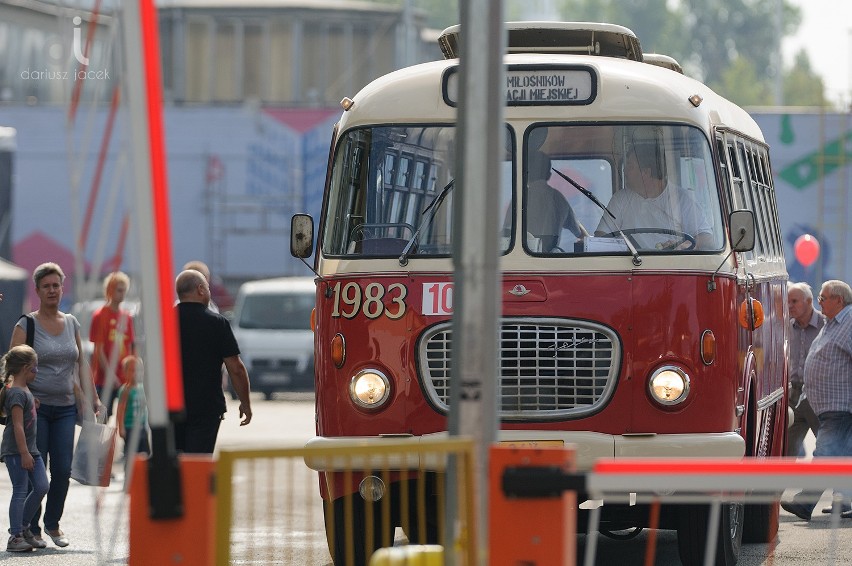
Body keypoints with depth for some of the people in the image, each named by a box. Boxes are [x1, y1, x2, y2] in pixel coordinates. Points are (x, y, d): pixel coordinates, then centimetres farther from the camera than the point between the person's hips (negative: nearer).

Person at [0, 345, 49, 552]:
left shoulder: (25, 390, 15)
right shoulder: (17, 393, -16)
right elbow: (17, 425, -21)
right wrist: (24, 453, -23)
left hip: (29, 449, 10)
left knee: (41, 487, 7)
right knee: (20, 492, -8)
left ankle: (23, 527, 19)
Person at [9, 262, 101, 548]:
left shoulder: (71, 323, 11)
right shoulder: (26, 325, -3)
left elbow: (82, 364, 16)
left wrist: (91, 398, 10)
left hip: (65, 407, 4)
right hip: (36, 407, -4)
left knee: (63, 469, 1)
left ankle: (53, 524, 17)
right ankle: (30, 527, 9)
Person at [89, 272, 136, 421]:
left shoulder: (126, 317, 12)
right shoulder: (100, 316, -5)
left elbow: (130, 349, 14)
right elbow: (99, 350, -9)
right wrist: (109, 374, -15)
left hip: (125, 379, 5)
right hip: (104, 380, -5)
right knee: (103, 418, -4)